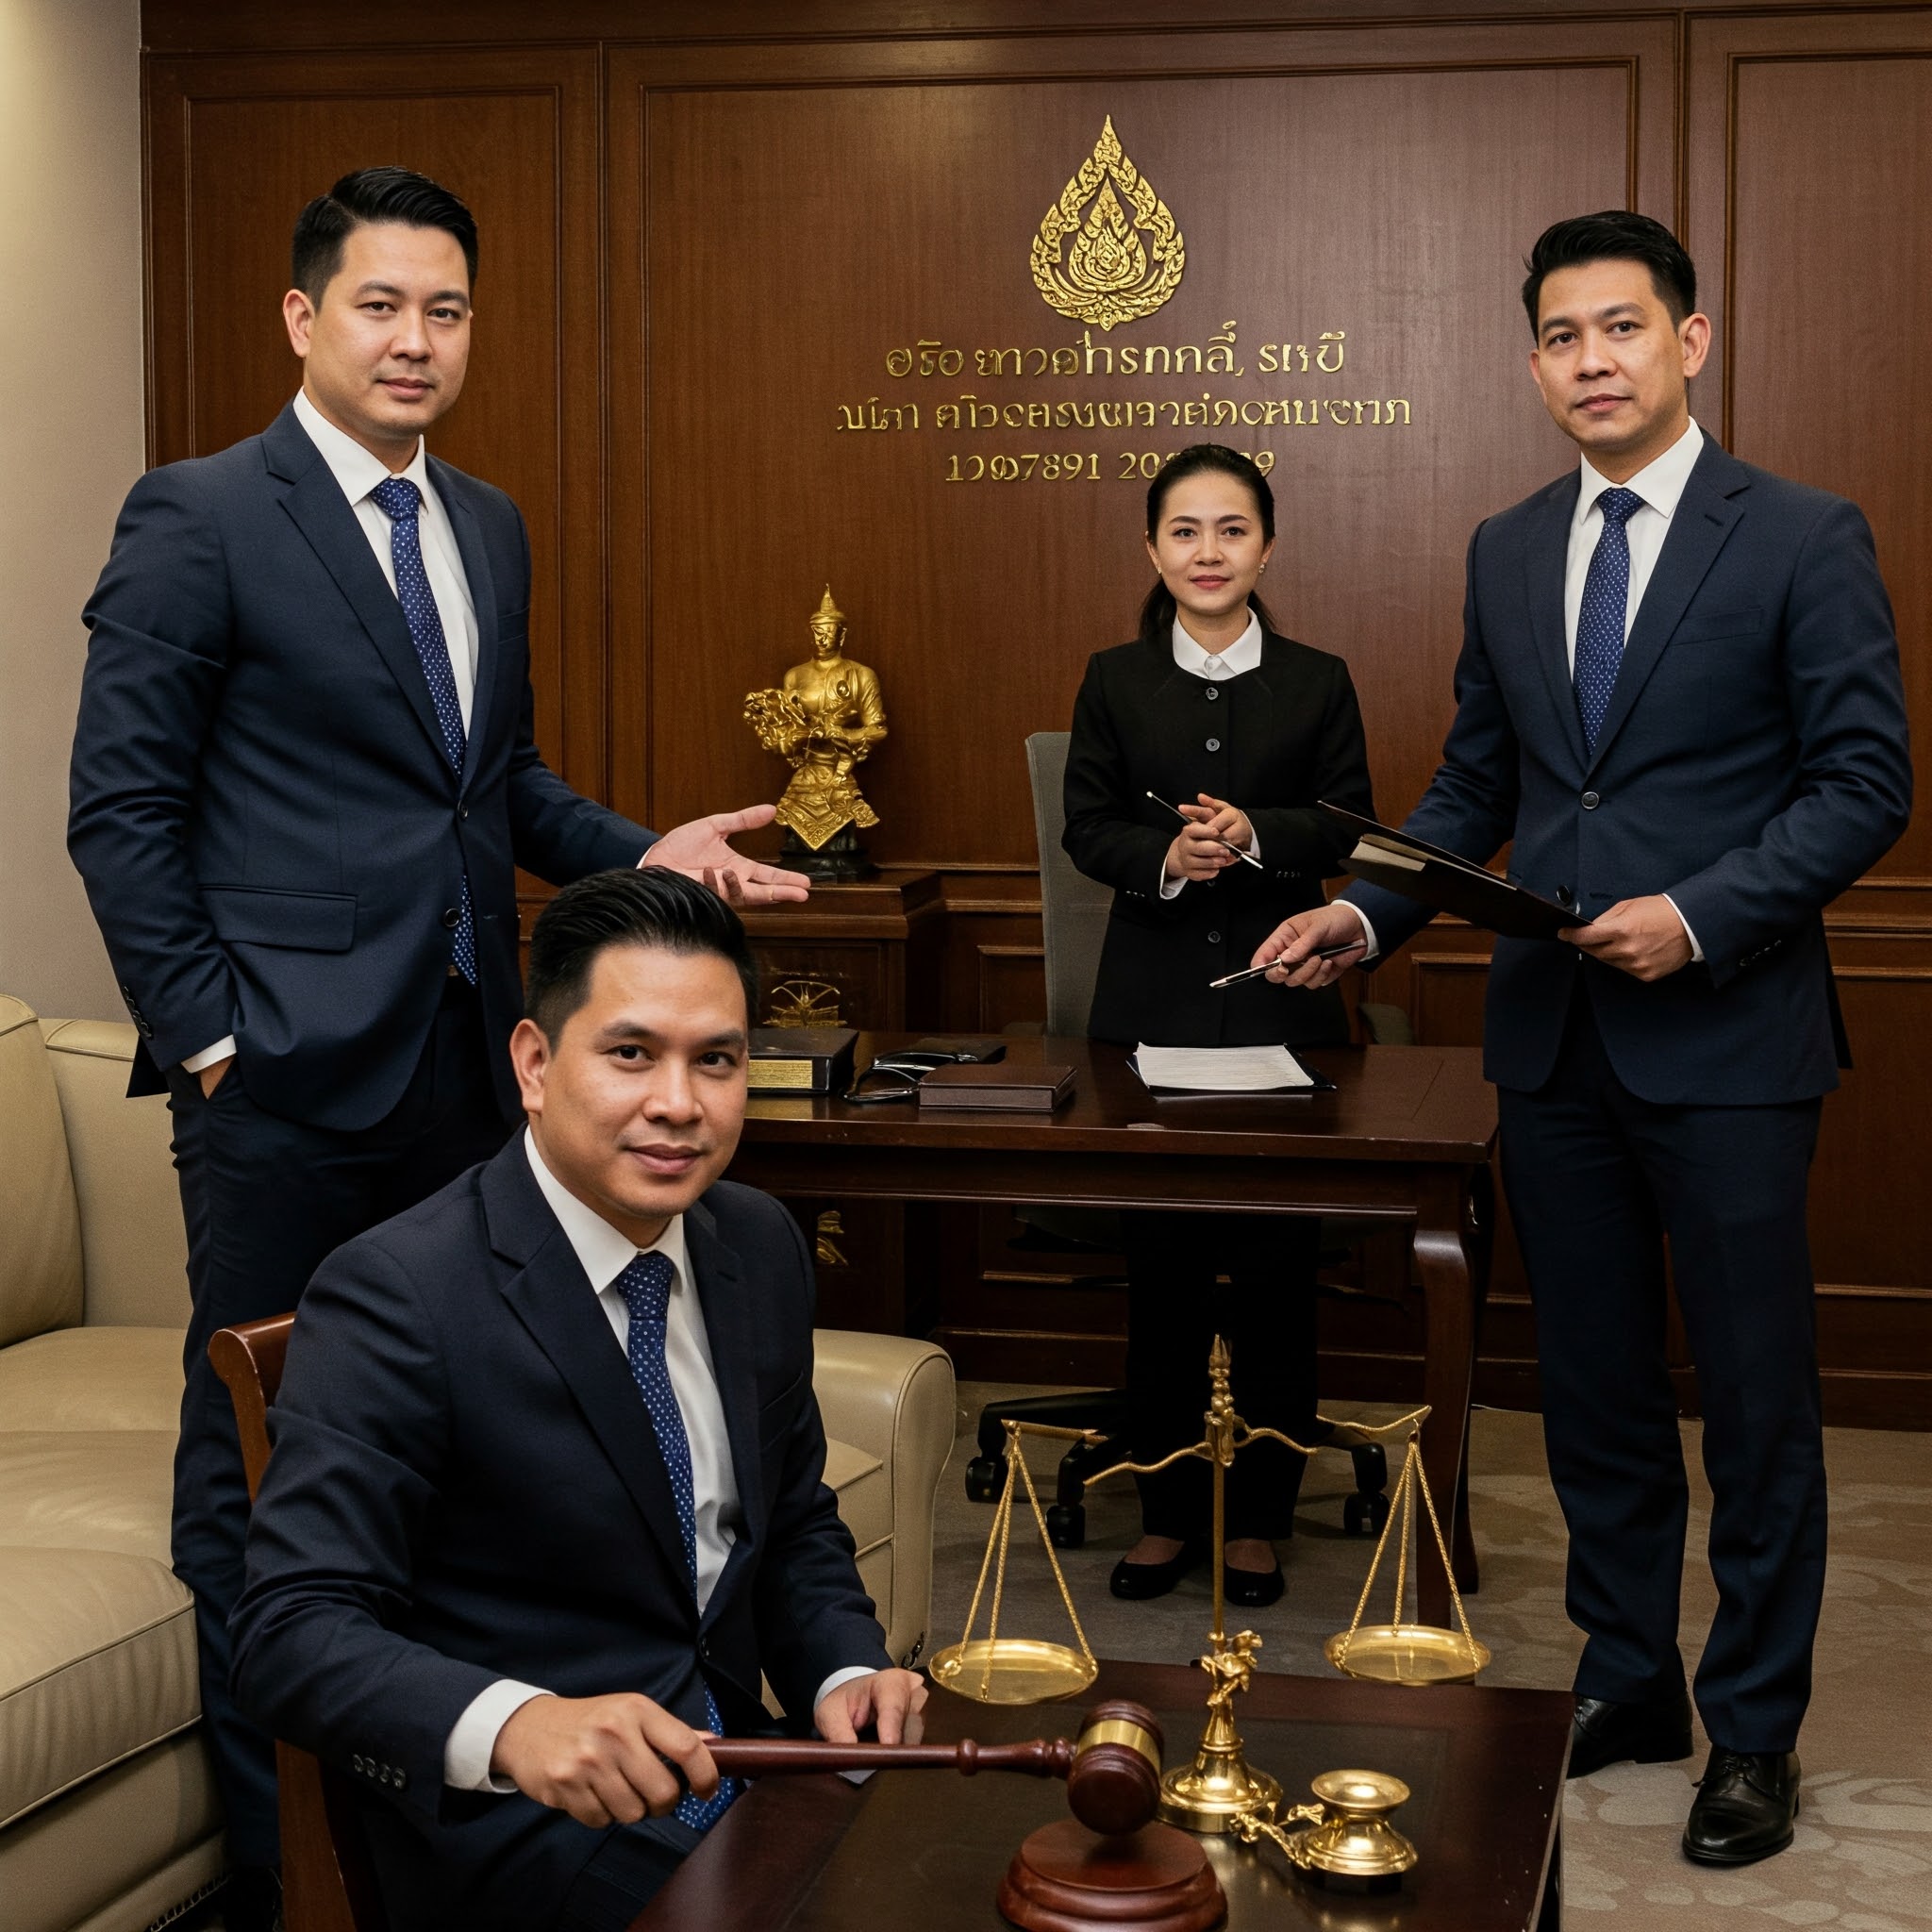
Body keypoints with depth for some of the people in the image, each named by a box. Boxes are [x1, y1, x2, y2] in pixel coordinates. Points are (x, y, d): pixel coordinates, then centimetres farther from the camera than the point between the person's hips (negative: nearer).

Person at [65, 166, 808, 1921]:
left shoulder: (490, 529, 14)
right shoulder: (200, 520, -7)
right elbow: (122, 806, -8)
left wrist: (642, 852, 5)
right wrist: (203, 1029, -12)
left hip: (466, 1056, 7)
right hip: (289, 1071, -6)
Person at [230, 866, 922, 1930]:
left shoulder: (762, 1246, 5)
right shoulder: (394, 1294, -17)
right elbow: (292, 1633, -22)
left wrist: (842, 1672, -5)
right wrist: (514, 1726, -41)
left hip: (722, 1767, 7)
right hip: (521, 1827, -7)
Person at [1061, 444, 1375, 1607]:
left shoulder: (1318, 682, 4)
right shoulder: (1116, 682, 6)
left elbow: (1349, 827, 1)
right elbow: (1088, 827, 4)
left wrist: (1254, 836, -17)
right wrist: (1166, 855, -16)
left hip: (1281, 995, 0)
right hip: (1154, 999, 1)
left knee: (1277, 1262, 2)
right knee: (1161, 1260, 5)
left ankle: (1260, 1514, 14)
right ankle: (1168, 1509, 16)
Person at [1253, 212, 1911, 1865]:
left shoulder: (1803, 539, -6)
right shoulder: (1509, 552, 10)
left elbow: (1867, 784, -8)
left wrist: (1700, 913, -19)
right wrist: (1362, 911, 0)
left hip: (1726, 1034, -5)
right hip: (1554, 1033, 5)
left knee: (1755, 1400, 4)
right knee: (1594, 1387, 14)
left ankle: (1755, 1732, 18)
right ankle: (1628, 1682, 29)